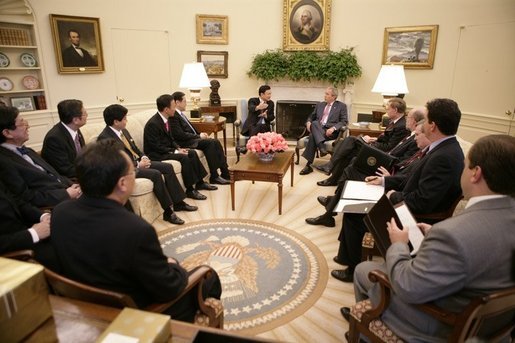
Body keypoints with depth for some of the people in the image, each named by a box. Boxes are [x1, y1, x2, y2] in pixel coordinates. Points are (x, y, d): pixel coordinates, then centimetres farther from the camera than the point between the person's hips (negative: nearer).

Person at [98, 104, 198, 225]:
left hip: (137, 161, 9)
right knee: (155, 174, -28)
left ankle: (178, 202, 4)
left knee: (168, 167, -1)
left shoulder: (124, 131, 9)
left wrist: (143, 157, -2)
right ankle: (168, 212, -20)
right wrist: (138, 165, -20)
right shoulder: (104, 138, -18)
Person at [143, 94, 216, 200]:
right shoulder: (153, 124, -22)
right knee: (184, 157, -26)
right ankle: (190, 190, -17)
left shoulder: (166, 119, 5)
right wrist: (175, 151, -21)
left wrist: (178, 148, -2)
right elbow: (156, 147, -22)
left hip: (167, 149, 9)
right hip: (156, 155, -9)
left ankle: (200, 182, 8)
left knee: (192, 153, -1)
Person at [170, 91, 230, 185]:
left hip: (192, 138, 9)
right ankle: (214, 176, -19)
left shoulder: (180, 114, 17)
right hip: (185, 143, -9)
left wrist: (200, 134, 4)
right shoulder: (173, 116, -13)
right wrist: (199, 136, -14)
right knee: (210, 143, -23)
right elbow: (180, 135, -20)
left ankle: (225, 173, -9)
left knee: (216, 142, -7)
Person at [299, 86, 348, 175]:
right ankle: (321, 147, -45)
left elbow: (344, 121, 0)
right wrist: (308, 122, 0)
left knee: (313, 136, -34)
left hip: (331, 132, -4)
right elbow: (311, 116, 25)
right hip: (317, 130, 4)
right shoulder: (320, 105, 23)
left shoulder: (341, 106, 9)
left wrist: (333, 128, -18)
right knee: (314, 123, -33)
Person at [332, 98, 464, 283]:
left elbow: (421, 203, -30)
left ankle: (355, 270, 18)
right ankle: (346, 255, 28)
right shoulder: (445, 148, 2)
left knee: (353, 215, -1)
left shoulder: (444, 157, -30)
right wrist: (385, 180, 8)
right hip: (407, 210, 10)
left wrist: (394, 196, -13)